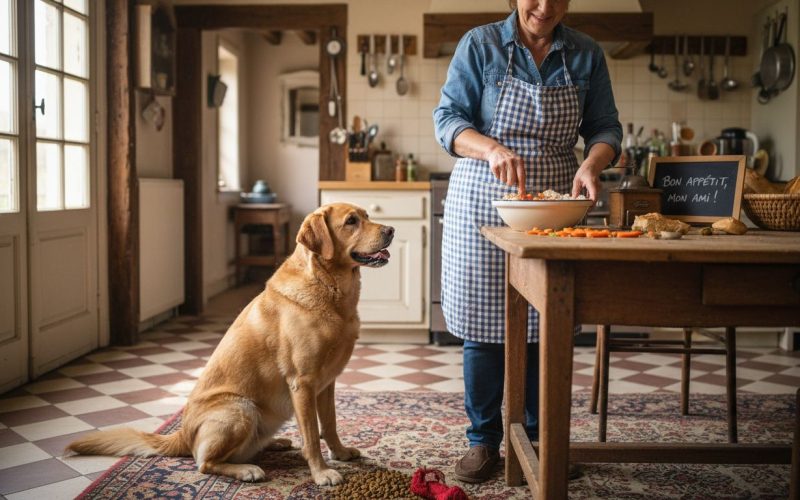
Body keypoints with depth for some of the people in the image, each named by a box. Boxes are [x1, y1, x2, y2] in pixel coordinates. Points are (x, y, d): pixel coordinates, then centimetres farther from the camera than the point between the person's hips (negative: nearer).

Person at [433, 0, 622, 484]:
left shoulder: (586, 54, 6)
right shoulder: (480, 45, 0)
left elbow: (605, 126, 6)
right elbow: (448, 119, -6)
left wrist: (593, 161, -17)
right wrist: (493, 149, -25)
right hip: (483, 202, -2)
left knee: (546, 328, 3)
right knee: (483, 324, 0)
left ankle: (539, 439, 19)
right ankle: (484, 440, 15)